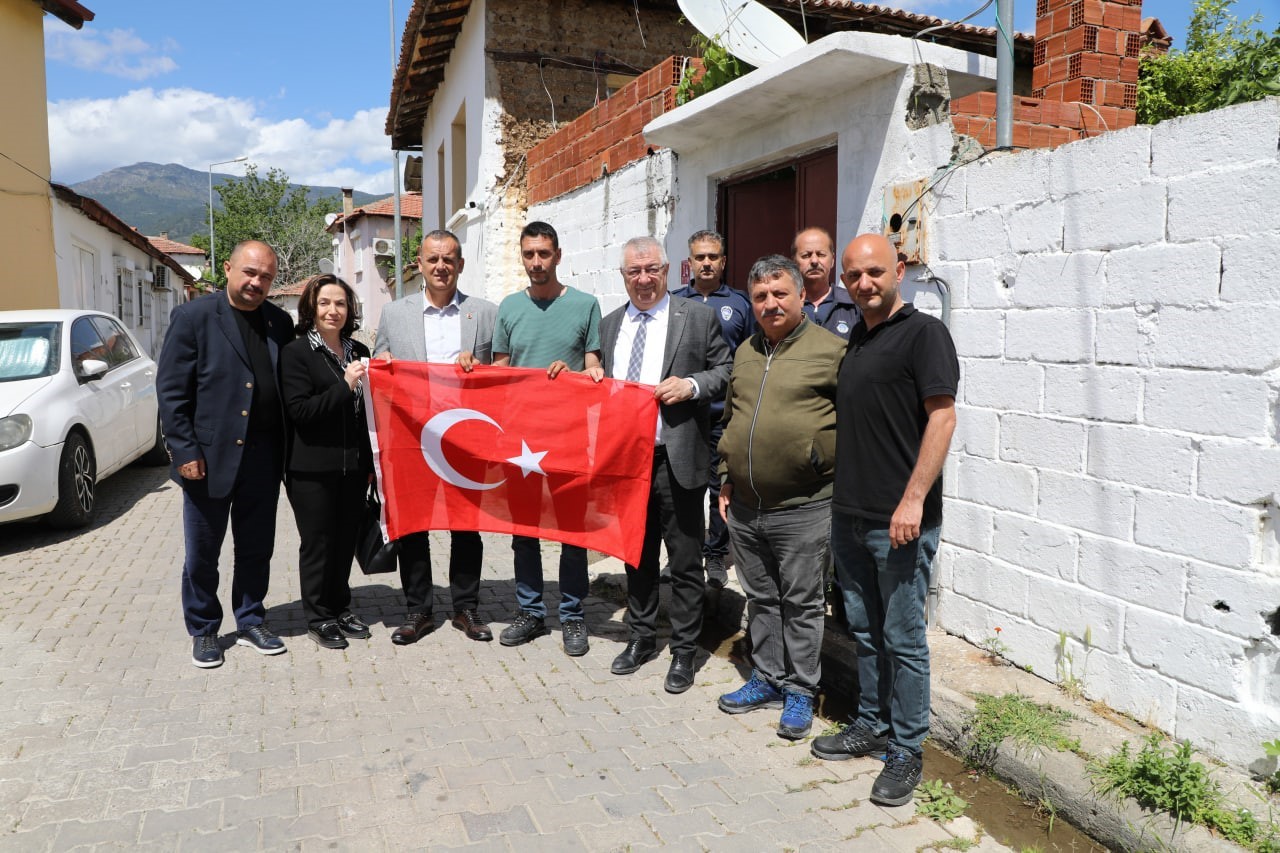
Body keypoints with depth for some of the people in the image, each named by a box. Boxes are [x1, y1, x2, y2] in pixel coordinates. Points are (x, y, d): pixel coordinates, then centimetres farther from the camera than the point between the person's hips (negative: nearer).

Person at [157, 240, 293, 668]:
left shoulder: (279, 323, 8)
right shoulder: (193, 317, -5)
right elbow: (170, 389, -7)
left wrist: (285, 450, 3)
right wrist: (185, 450, -13)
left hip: (263, 457, 4)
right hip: (209, 456, -4)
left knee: (256, 548, 14)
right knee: (202, 552, 9)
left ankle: (251, 621, 30)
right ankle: (203, 631, 26)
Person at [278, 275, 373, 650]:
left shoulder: (359, 351, 11)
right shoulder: (296, 352, -6)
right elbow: (299, 410, -14)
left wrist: (370, 460, 12)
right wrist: (344, 386, -21)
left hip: (353, 465, 5)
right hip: (313, 468, -5)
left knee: (346, 539, 11)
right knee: (317, 542, 5)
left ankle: (340, 607, 27)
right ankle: (318, 618, 19)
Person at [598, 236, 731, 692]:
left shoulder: (698, 317, 0)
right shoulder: (609, 325, 13)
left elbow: (726, 371, 0)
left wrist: (692, 385, -16)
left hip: (676, 459, -4)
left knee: (685, 561, 4)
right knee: (637, 555, 17)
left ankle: (684, 650, 19)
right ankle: (641, 638, 33)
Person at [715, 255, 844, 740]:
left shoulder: (831, 350, -7)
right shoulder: (745, 353, 13)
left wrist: (822, 462, -11)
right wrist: (727, 480, 16)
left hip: (802, 509, -6)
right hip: (744, 507, 6)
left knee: (801, 604, 6)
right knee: (760, 599, 17)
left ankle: (800, 692, 21)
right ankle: (767, 680, 32)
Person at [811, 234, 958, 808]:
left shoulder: (923, 332, -8)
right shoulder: (851, 341, 15)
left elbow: (942, 417, -16)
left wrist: (913, 499, -21)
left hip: (900, 521, -7)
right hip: (849, 516, 7)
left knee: (903, 638, 3)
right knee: (864, 631, 18)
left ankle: (905, 752, 16)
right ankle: (871, 725, 33)